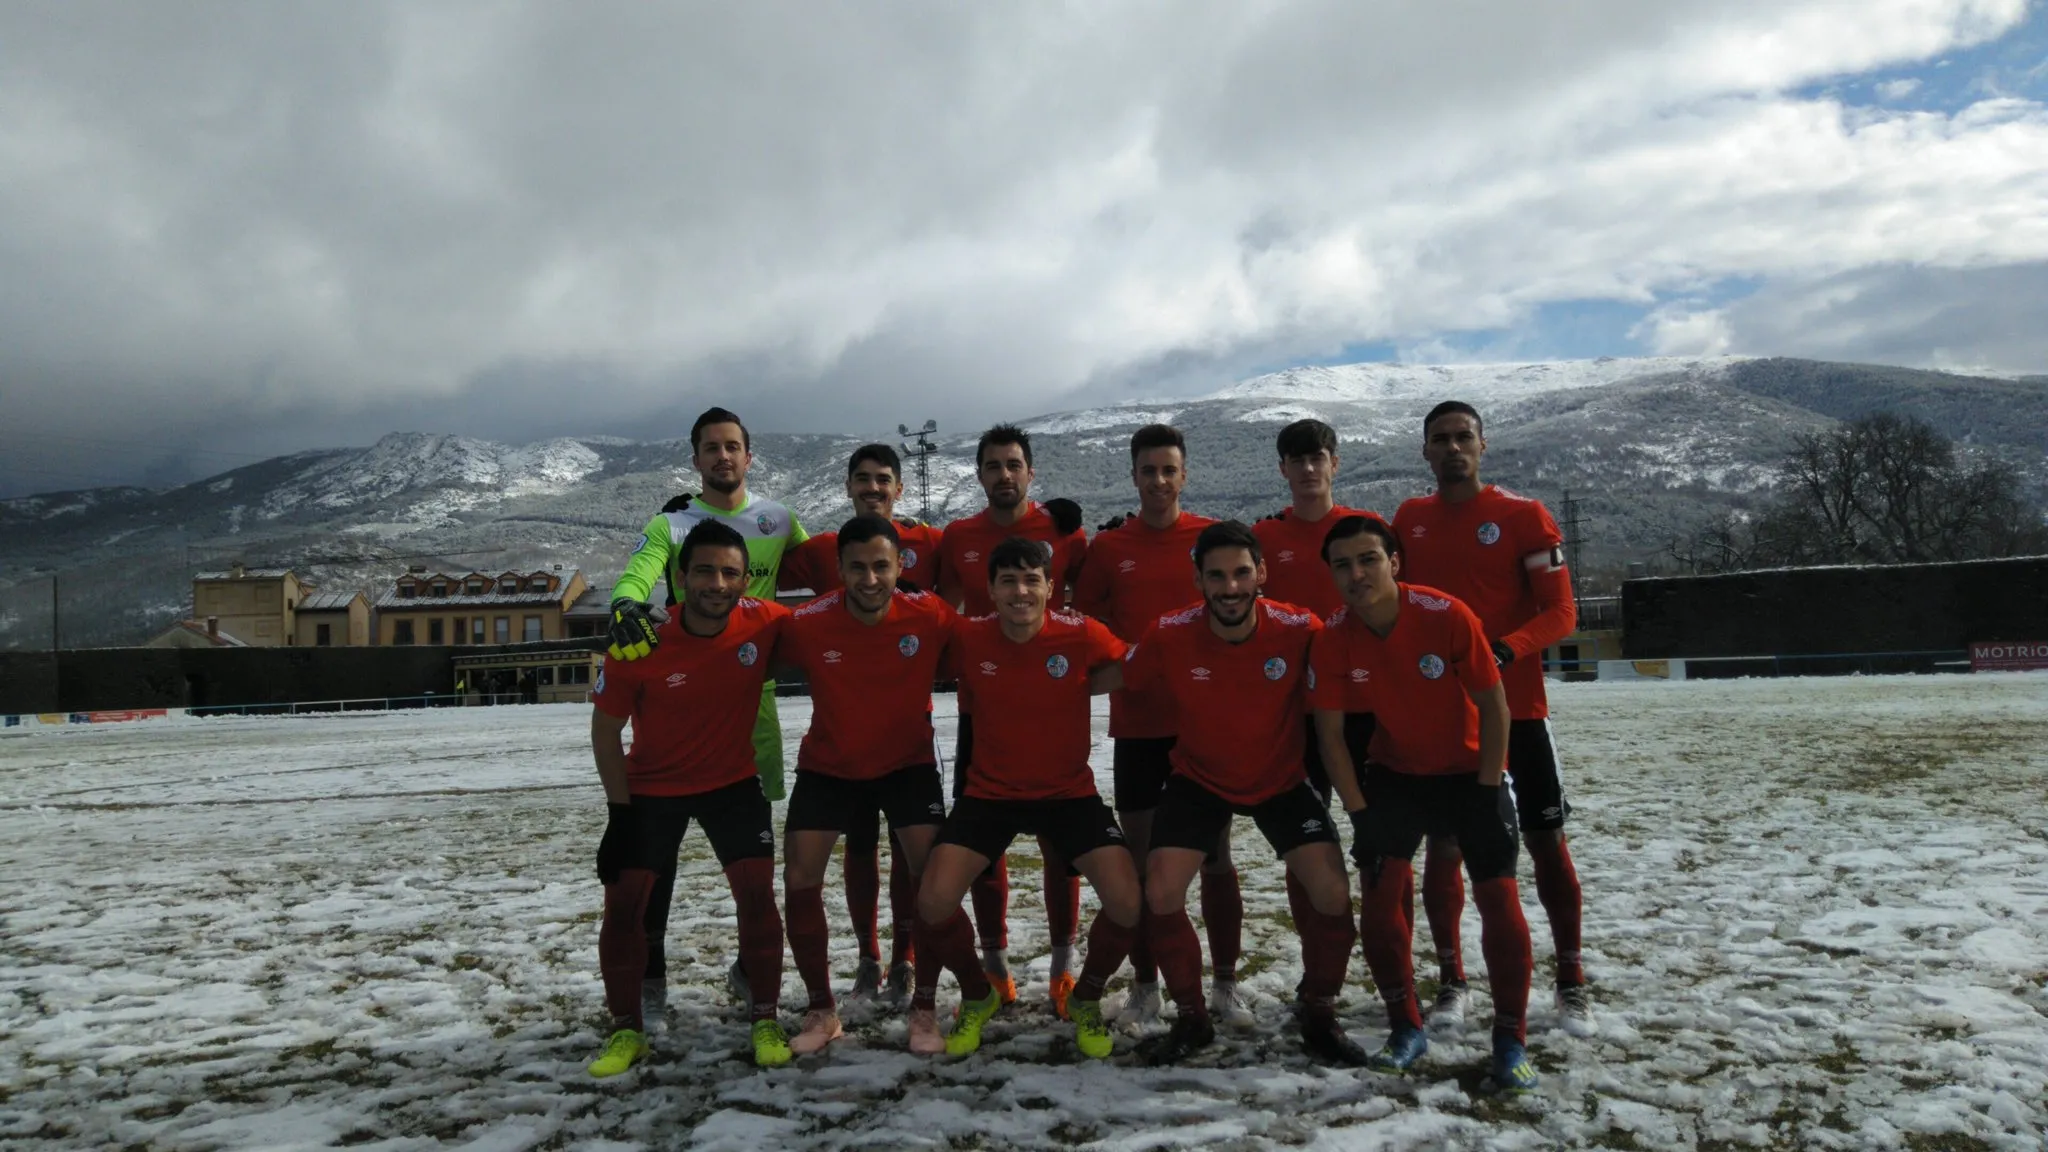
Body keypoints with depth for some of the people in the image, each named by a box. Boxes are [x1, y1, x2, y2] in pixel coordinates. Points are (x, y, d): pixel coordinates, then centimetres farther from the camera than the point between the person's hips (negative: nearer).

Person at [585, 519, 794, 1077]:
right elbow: (606, 728, -11)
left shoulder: (763, 623, -19)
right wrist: (620, 812, -11)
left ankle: (765, 1022, 11)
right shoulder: (641, 645, -24)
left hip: (734, 783, 1)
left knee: (757, 894, -6)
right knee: (622, 901, -1)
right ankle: (627, 1030, 17)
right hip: (650, 789, -1)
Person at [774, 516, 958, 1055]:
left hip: (908, 762, 0)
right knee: (800, 880, -4)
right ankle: (822, 1011, 15)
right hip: (828, 765, 1)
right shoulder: (807, 625, -23)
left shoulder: (930, 616, -23)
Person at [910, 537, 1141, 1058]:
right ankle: (978, 995, 18)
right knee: (933, 901, -14)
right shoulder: (967, 639, -12)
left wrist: (1074, 689, -6)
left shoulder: (1082, 635, -15)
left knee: (1128, 902, -16)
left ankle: (1086, 1001, 16)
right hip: (990, 793, 1)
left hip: (1070, 793, -1)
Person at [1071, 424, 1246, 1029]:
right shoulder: (1108, 546, 3)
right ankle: (1145, 987, 18)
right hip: (1137, 722, 1)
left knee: (1215, 854, 5)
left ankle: (1225, 985, 17)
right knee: (1139, 856, 6)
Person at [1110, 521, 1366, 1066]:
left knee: (1333, 892, -13)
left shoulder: (1300, 629, -24)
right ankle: (1192, 1018, 13)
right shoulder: (1170, 636, -21)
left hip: (1282, 781, 0)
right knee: (1161, 894, -13)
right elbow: (1113, 681, -6)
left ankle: (1318, 1013, 16)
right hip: (1199, 780, 0)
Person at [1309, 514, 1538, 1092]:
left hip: (1469, 772, -2)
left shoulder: (1447, 615, -26)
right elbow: (1330, 732, -8)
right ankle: (1406, 1029, 14)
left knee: (1498, 898, -8)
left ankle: (1511, 1040, 8)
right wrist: (1359, 813, -10)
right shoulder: (1332, 640, -17)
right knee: (1379, 897, -5)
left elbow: (1493, 705, -16)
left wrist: (1486, 792, -13)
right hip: (1393, 774, 2)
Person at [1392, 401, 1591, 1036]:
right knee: (1442, 846, 4)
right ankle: (1451, 981, 17)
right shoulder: (1410, 519, 7)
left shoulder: (1524, 516, -4)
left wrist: (1502, 650, -23)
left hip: (1516, 706, -2)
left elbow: (1561, 611, -7)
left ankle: (1572, 982, 16)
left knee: (1546, 840, 2)